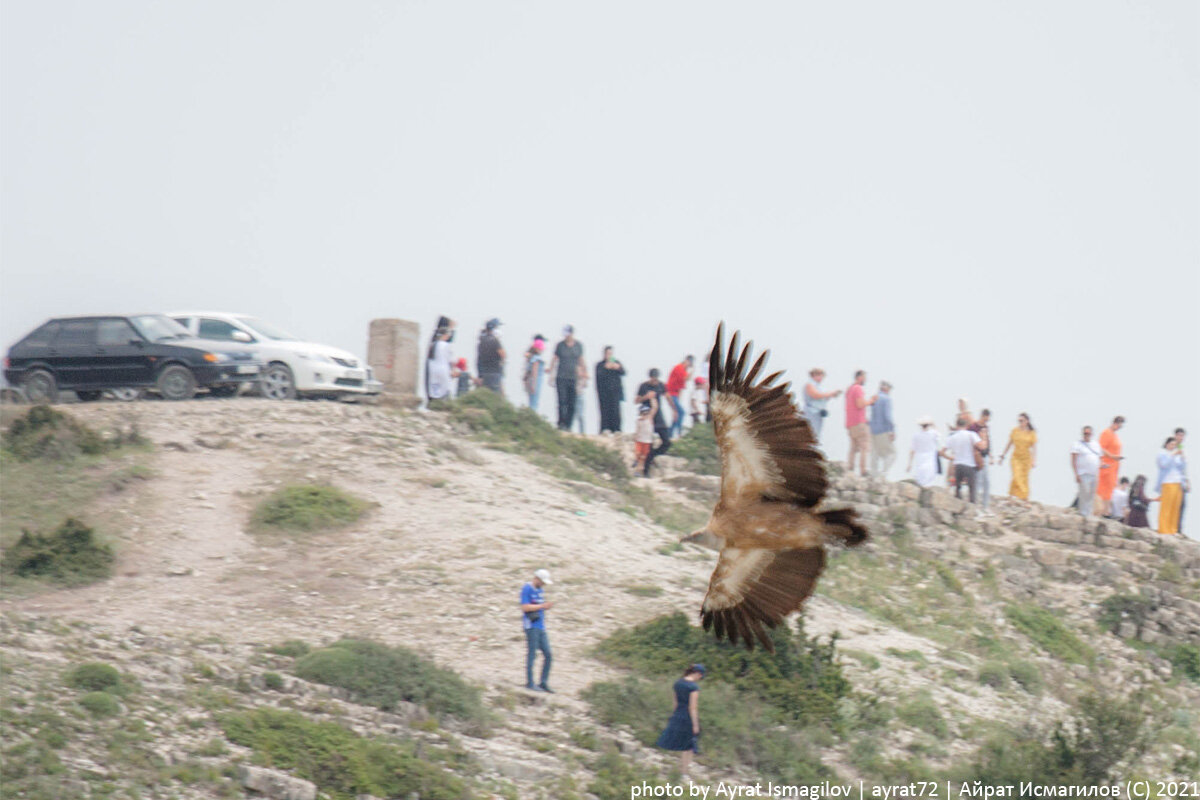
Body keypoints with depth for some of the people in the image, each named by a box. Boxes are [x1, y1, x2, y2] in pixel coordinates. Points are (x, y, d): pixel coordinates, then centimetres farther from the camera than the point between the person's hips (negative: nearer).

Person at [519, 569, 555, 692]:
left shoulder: (539, 590, 17)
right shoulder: (527, 589, -8)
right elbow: (525, 607, -16)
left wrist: (548, 606, 2)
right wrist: (543, 606, -14)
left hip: (541, 627, 8)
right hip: (531, 626, -8)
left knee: (548, 655, 5)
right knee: (531, 655, -6)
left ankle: (544, 683, 9)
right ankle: (530, 683, -1)